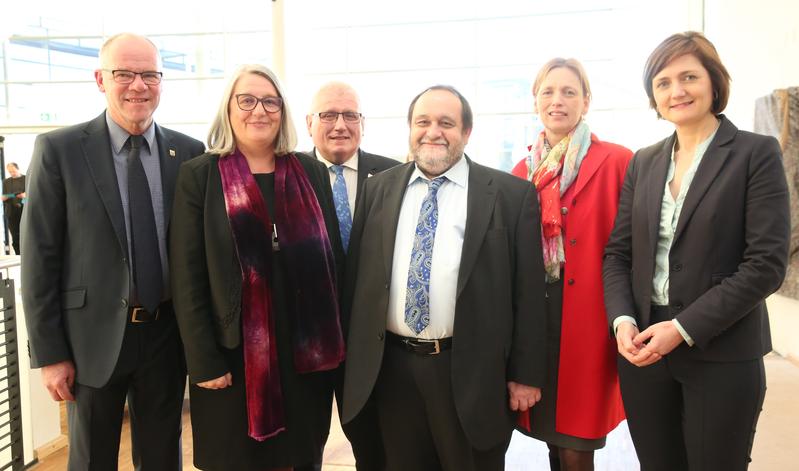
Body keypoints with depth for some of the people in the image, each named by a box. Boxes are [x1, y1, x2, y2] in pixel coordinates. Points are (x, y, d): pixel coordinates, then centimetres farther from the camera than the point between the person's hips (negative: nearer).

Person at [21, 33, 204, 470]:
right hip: (93, 336, -2)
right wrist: (50, 354, -7)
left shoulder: (189, 152, 0)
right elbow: (40, 257, -6)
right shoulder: (59, 150, -6)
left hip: (166, 334, 2)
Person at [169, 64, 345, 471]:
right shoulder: (199, 175, -2)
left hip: (306, 352, 3)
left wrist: (333, 341, 4)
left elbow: (332, 257, 7)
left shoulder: (312, 173, 6)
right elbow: (187, 278, -6)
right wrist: (204, 362, -10)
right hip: (234, 356, -2)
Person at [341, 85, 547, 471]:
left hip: (471, 371, -3)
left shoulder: (511, 194, -4)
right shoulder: (378, 189, 6)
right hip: (391, 368, 3)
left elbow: (527, 291, -4)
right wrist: (352, 356, 7)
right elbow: (356, 276, 8)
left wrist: (526, 373, -4)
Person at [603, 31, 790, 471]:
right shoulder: (643, 162, 9)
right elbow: (617, 253, 8)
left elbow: (767, 263, -11)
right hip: (643, 350, 4)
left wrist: (683, 329, -16)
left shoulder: (757, 153, -4)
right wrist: (622, 320, -9)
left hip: (722, 355, -3)